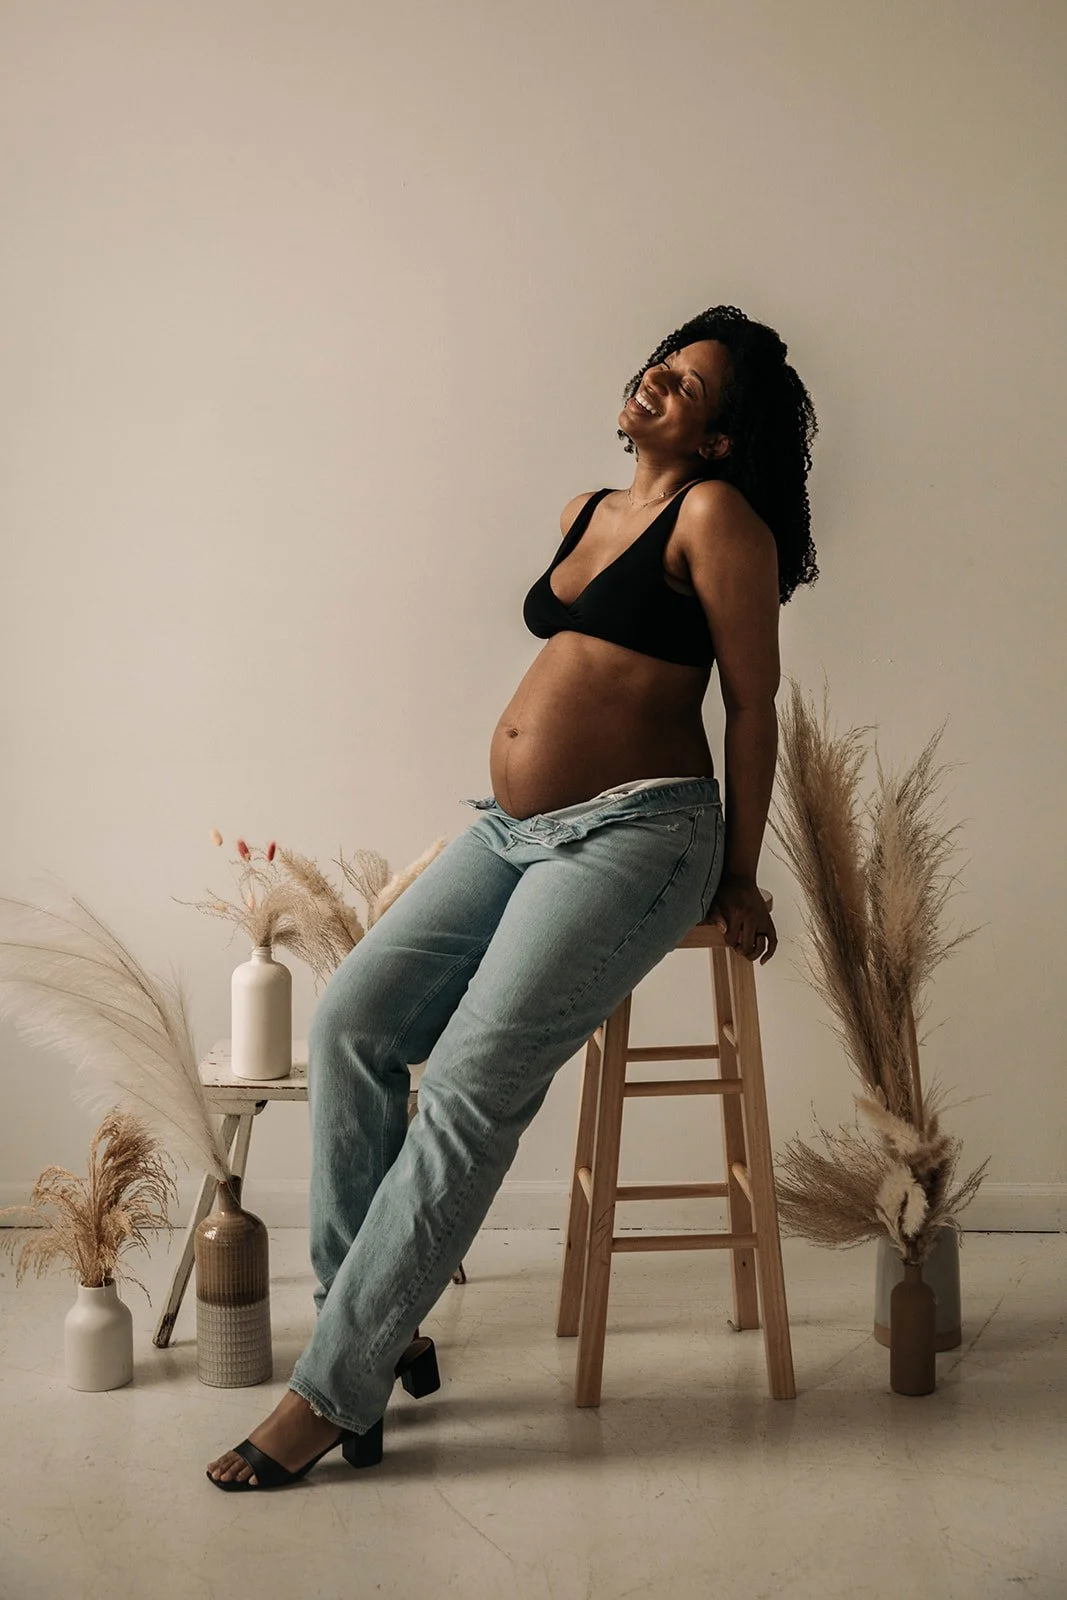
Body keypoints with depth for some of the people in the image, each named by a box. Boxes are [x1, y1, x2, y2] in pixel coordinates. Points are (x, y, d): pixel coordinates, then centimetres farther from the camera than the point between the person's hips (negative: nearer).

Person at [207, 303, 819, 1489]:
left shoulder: (716, 517, -5)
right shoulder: (585, 513, 18)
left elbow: (753, 703, -6)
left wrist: (739, 882, -5)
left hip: (633, 835, -8)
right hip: (511, 829, 8)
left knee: (467, 1087, -17)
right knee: (351, 1018, -8)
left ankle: (333, 1390, -12)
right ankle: (379, 1318, -2)